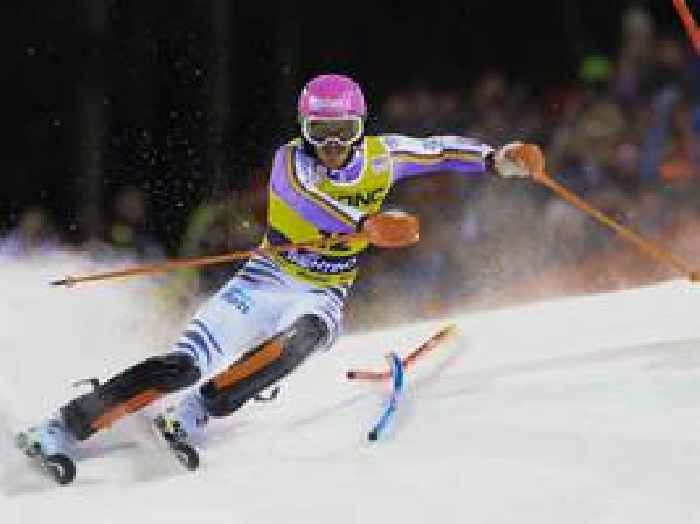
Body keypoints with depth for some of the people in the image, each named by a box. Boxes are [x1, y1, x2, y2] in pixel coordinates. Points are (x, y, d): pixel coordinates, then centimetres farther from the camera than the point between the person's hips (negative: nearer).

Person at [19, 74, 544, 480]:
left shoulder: (379, 157, -4)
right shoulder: (291, 160, -16)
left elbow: (438, 150, 4)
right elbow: (308, 200, -36)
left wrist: (499, 158, -14)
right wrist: (367, 223, -52)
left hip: (324, 297, 2)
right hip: (268, 279, -2)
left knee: (299, 340, -37)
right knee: (181, 366, -19)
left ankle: (193, 414, -31)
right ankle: (63, 427, -16)